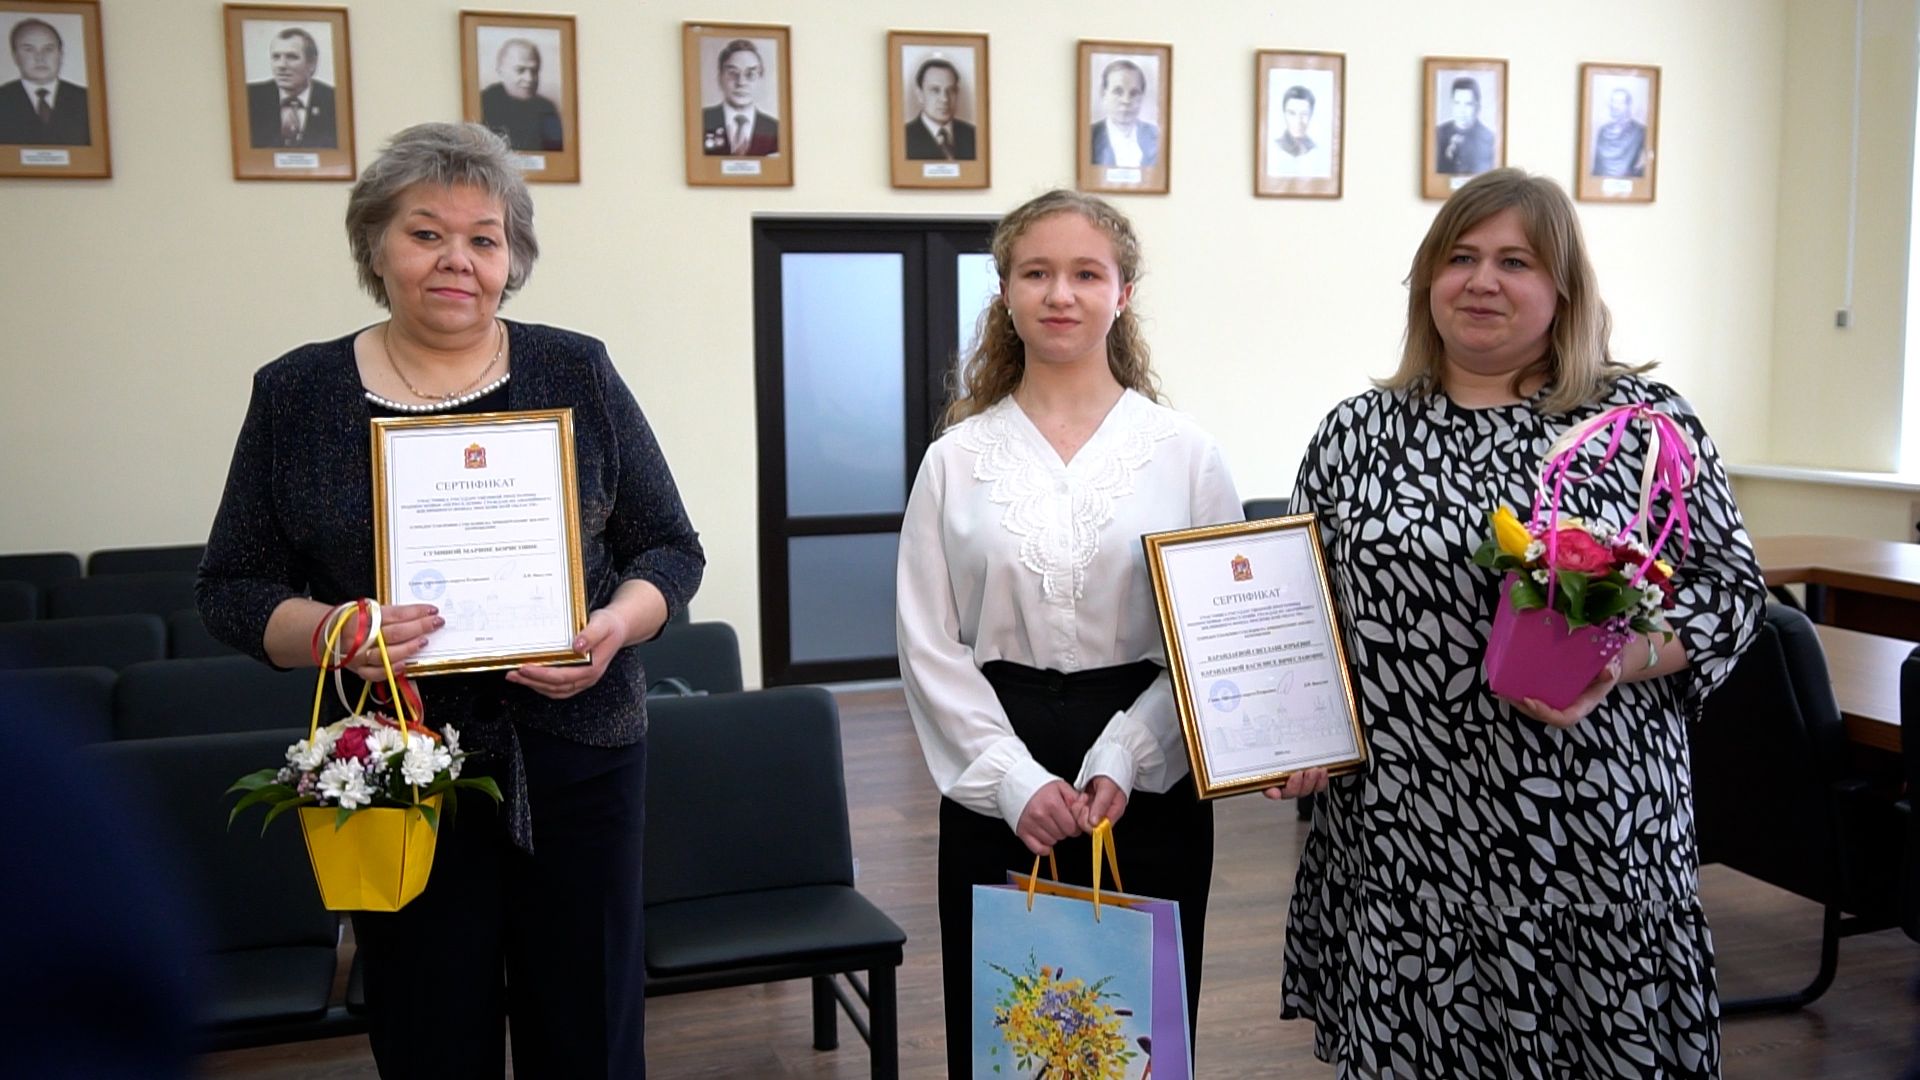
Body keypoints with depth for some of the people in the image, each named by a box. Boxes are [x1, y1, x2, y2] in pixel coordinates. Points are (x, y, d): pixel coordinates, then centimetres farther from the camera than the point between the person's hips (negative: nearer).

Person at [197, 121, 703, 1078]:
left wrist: (619, 623, -14)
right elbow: (231, 586, 5)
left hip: (576, 762, 0)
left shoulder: (577, 373, 3)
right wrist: (325, 631, -15)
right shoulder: (298, 393, 3)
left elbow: (670, 547, 6)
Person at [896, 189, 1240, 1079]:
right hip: (998, 793, 1)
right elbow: (929, 646, -1)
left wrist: (1124, 761, -14)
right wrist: (1015, 781, -11)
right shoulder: (957, 459, 3)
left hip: (1149, 787, 0)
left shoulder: (1184, 452, 0)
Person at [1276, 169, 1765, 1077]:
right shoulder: (1355, 433, 7)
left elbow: (1730, 585, 2)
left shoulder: (1648, 419, 1)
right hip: (1403, 836, 2)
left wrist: (1622, 661, -15)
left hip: (1594, 828, -1)